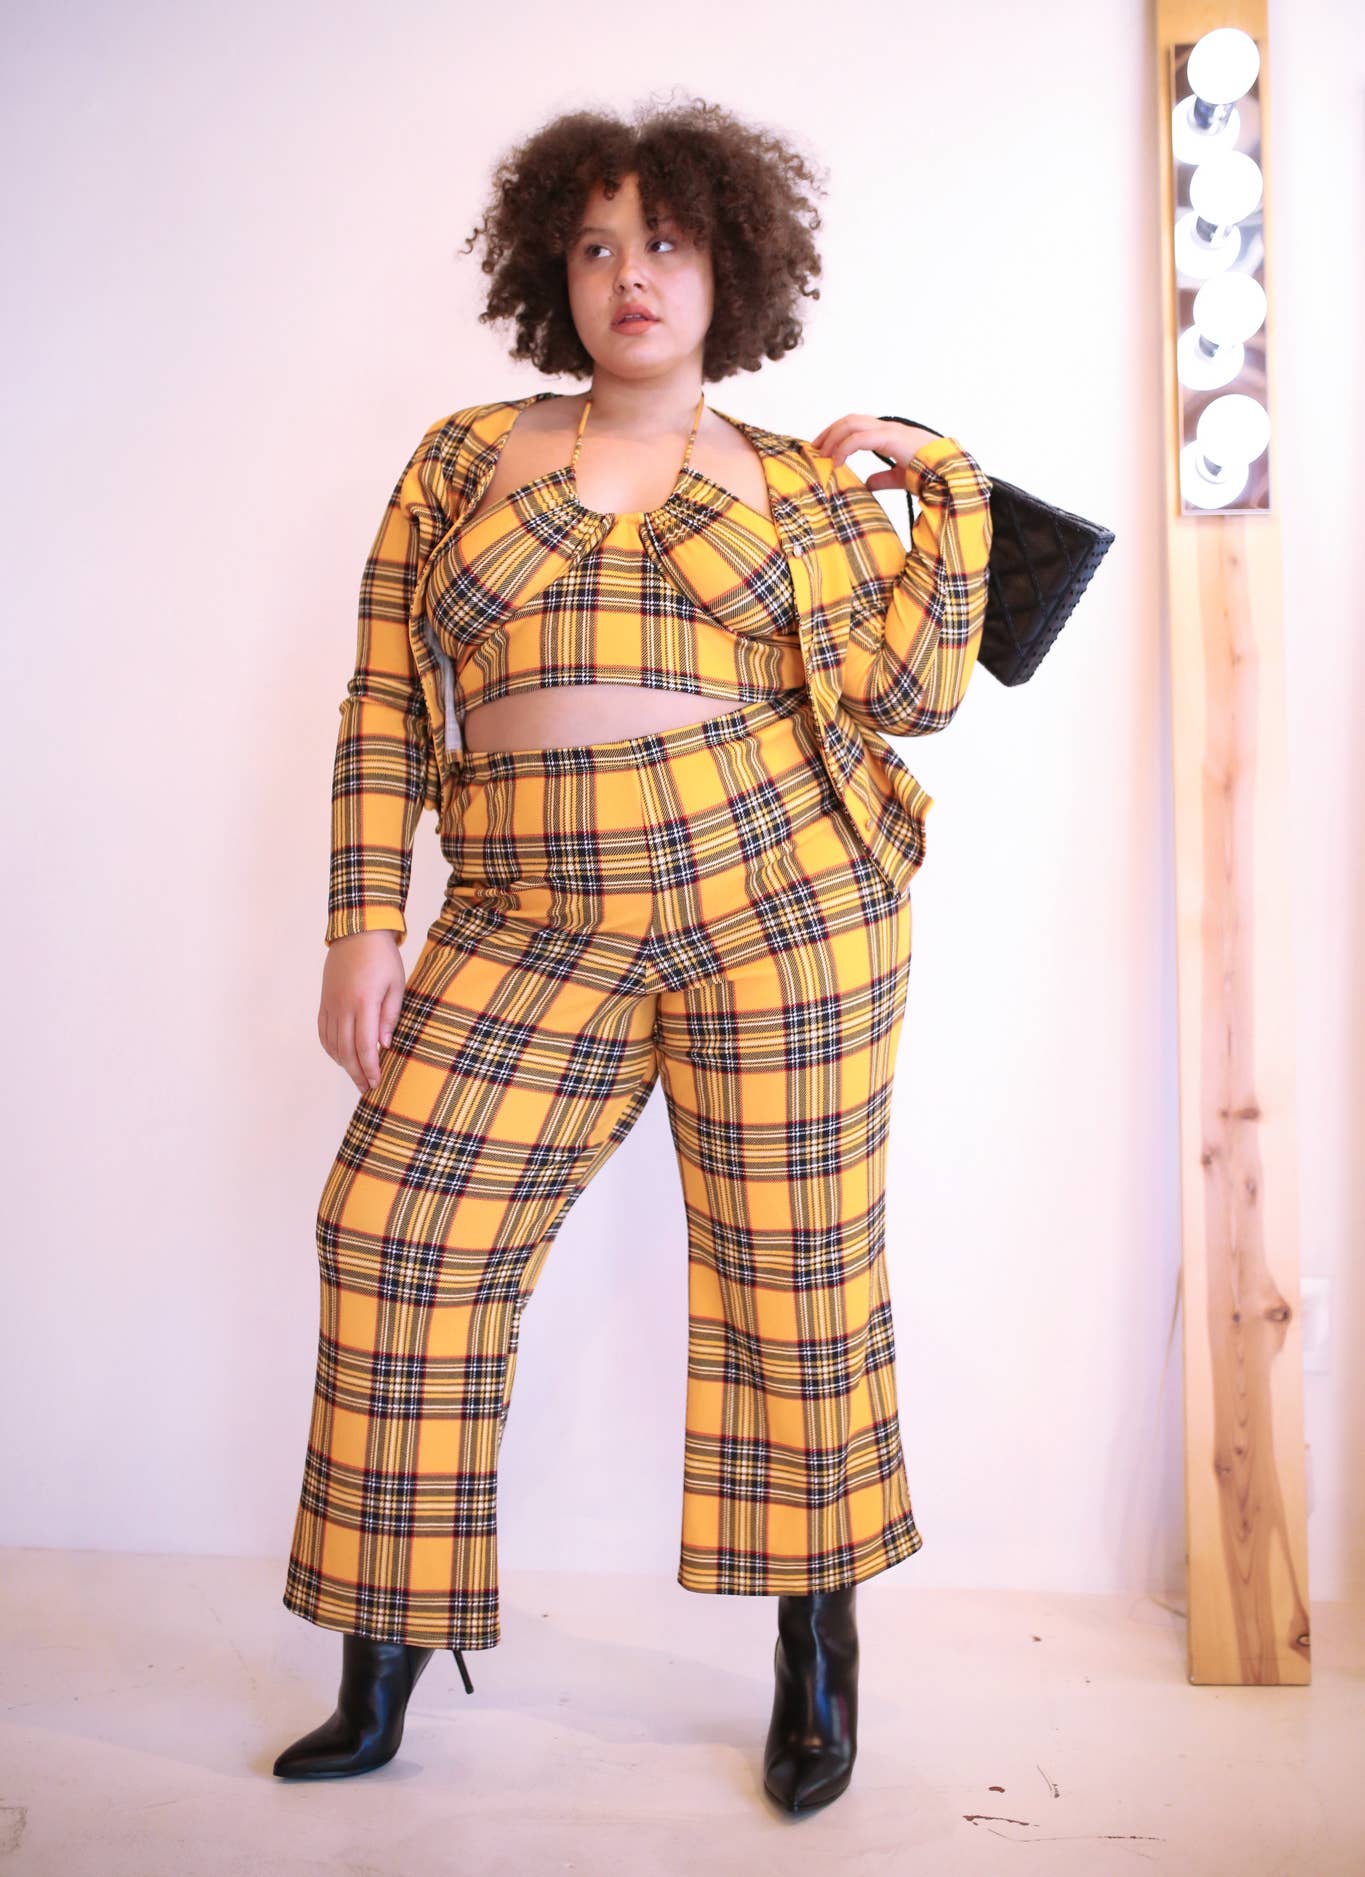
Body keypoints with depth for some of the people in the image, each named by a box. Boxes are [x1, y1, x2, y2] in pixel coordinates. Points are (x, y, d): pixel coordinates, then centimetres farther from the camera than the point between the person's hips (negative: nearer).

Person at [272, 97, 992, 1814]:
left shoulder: (804, 486, 10)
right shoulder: (463, 456, 13)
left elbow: (913, 690, 2)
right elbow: (384, 706, 9)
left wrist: (951, 486, 1)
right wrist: (365, 919, 1)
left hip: (782, 900, -1)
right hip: (533, 931, 2)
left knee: (793, 1266, 4)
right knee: (399, 1233, -3)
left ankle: (818, 1642, 24)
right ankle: (390, 1648, 16)